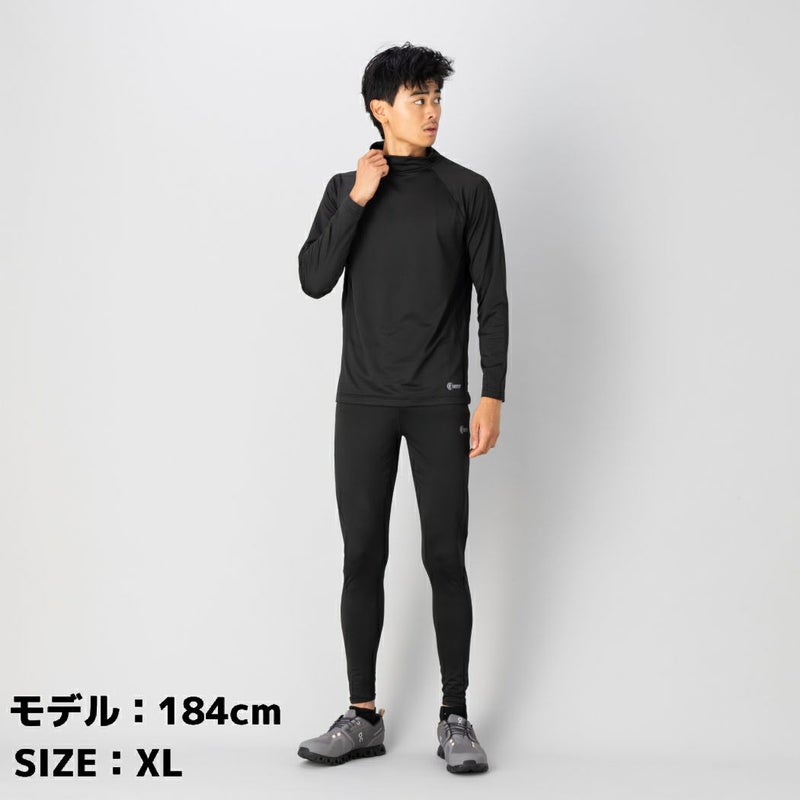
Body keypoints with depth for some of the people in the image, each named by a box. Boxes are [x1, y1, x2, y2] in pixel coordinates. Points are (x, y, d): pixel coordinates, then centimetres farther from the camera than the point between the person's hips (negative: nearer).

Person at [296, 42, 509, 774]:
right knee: (363, 557, 4)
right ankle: (363, 717, 14)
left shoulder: (467, 190, 3)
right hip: (363, 402, 2)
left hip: (439, 403, -2)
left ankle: (455, 718, 10)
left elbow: (493, 299, 1)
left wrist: (493, 396, -7)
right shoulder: (345, 189, 8)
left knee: (445, 558, -1)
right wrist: (357, 199, -12)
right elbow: (314, 280, -4)